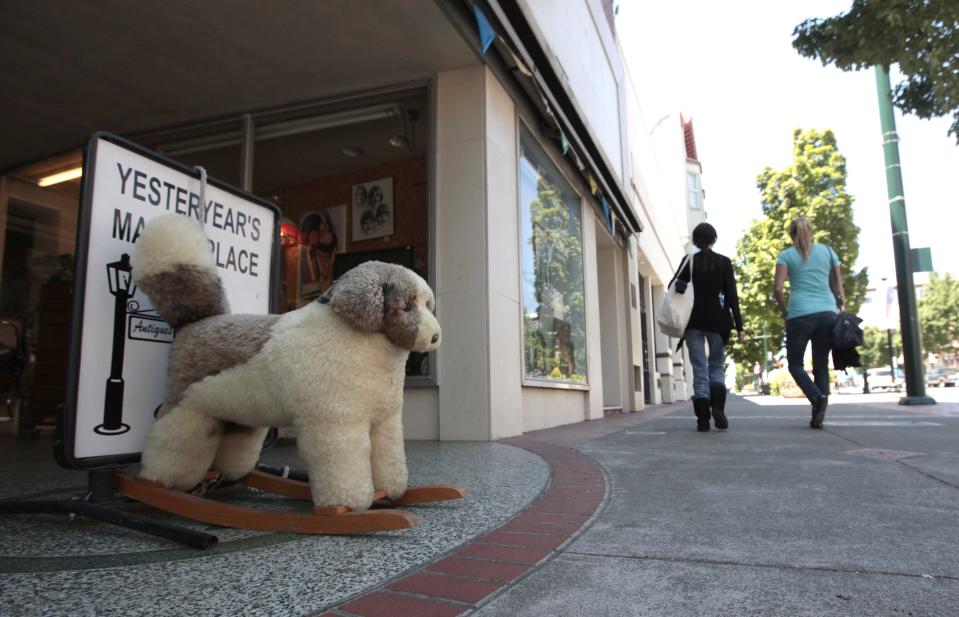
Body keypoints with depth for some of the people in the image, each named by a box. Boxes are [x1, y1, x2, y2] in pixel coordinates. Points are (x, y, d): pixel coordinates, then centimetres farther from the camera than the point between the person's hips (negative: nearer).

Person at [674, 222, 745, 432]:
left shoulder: (689, 261, 3)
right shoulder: (724, 262, 2)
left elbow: (675, 290, -2)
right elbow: (732, 296, -3)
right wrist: (739, 326, -1)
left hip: (693, 322, 0)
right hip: (717, 320, 0)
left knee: (700, 369, 4)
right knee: (717, 366, 14)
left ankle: (703, 418, -2)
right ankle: (717, 405, -9)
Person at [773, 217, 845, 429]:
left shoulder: (786, 255, 5)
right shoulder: (828, 251, 14)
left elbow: (778, 288, -6)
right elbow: (839, 288, 12)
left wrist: (785, 311, 6)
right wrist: (839, 309, 18)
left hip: (800, 315, -3)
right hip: (827, 313, 3)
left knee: (795, 363, 9)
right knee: (821, 365, 9)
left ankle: (818, 397, -17)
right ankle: (819, 415, 3)